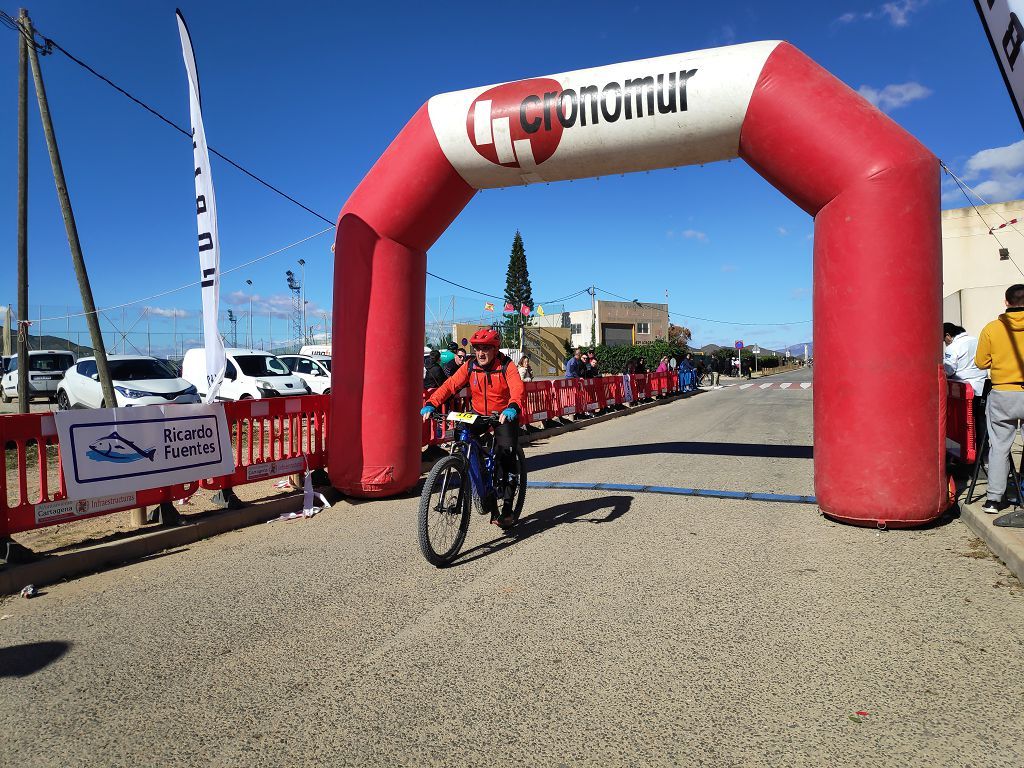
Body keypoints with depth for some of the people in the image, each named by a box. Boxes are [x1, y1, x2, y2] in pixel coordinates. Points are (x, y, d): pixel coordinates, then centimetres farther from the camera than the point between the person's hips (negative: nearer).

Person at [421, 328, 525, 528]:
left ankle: (508, 508, -3)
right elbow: (449, 385, -16)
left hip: (504, 417, -3)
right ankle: (491, 508, 10)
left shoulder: (506, 366, -15)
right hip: (478, 416, 3)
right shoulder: (470, 367, -6)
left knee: (506, 455, -15)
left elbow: (517, 388, -31)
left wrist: (512, 408, -53)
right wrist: (430, 404, -31)